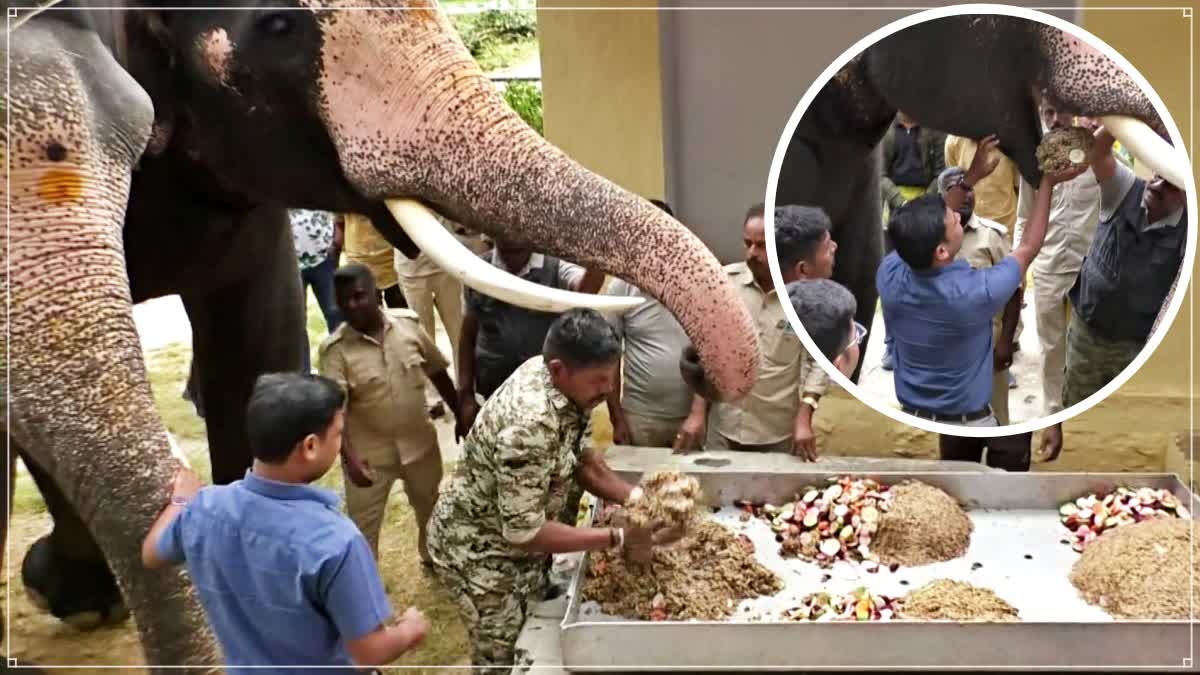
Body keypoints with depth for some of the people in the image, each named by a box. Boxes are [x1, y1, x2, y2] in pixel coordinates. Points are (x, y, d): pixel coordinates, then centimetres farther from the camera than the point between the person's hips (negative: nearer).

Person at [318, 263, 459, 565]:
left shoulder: (408, 323, -10)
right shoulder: (335, 349, -19)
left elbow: (437, 372, 2)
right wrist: (349, 458, -35)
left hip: (420, 441, 4)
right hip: (369, 451, -3)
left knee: (432, 508, 26)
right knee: (362, 527, 7)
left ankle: (434, 557, 54)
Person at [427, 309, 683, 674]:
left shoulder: (557, 379, -11)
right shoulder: (529, 425, -37)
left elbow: (578, 457, 2)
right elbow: (523, 532, -31)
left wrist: (633, 498, -13)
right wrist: (618, 538, -28)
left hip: (519, 531, 8)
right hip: (480, 552, -8)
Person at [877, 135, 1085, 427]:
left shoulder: (889, 276, -19)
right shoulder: (975, 292, -30)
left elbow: (925, 233, 2)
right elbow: (1028, 248, -9)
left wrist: (971, 176, 1)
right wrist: (1047, 183, 0)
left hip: (912, 419, 4)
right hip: (968, 425, -4)